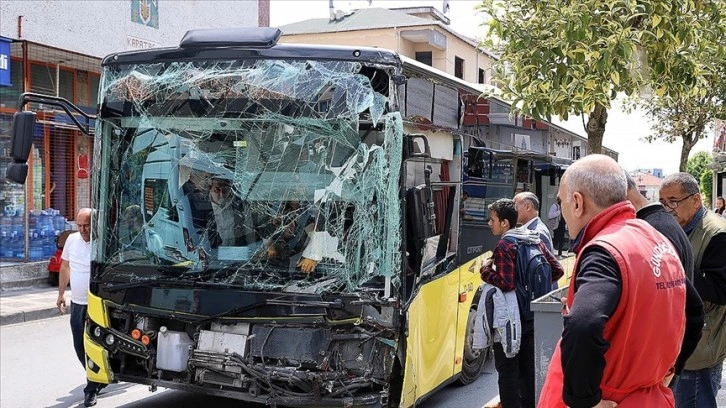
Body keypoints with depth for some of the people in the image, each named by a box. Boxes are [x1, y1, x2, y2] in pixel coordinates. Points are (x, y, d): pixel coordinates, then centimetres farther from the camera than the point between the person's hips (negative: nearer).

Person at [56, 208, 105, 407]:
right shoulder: (72, 240, 2)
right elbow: (65, 267, 14)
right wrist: (61, 293, 16)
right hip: (77, 303, 6)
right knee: (80, 346, 13)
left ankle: (92, 388, 12)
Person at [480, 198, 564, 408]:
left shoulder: (505, 245, -16)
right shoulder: (535, 240, 7)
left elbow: (506, 283, -25)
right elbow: (557, 270, 9)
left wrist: (485, 269, -11)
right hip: (532, 315, 8)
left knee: (507, 369, 0)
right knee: (528, 367, 16)